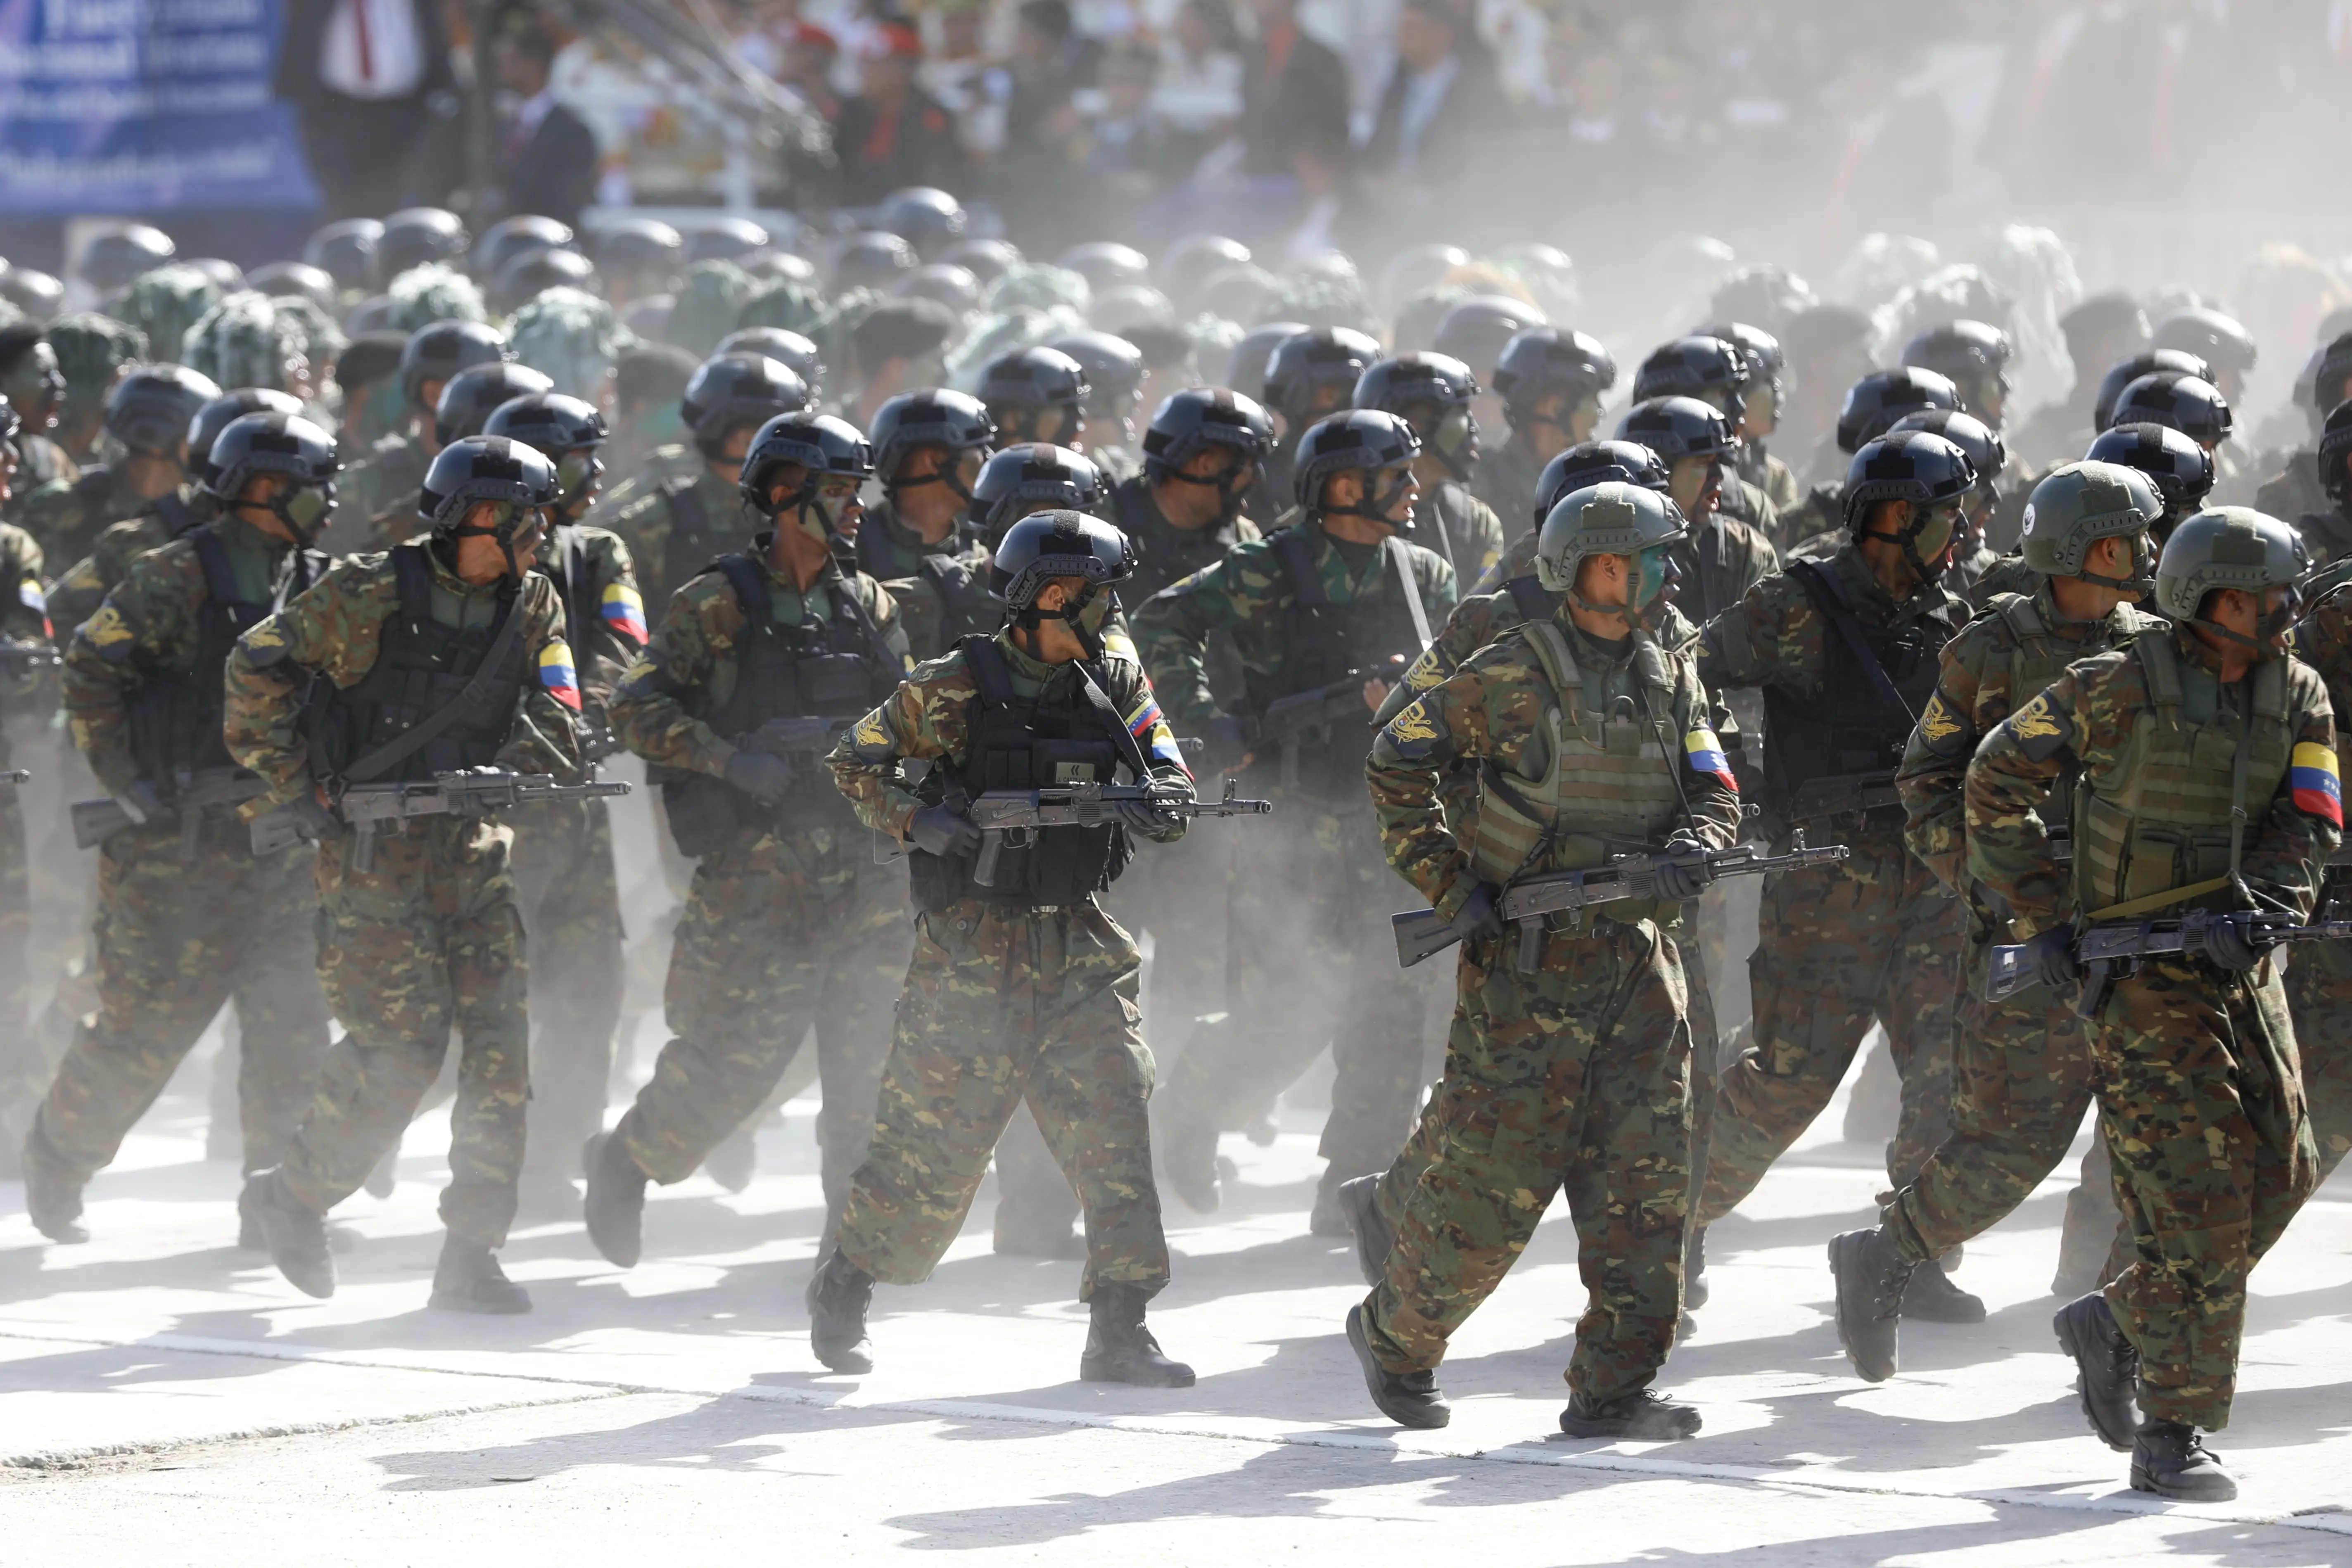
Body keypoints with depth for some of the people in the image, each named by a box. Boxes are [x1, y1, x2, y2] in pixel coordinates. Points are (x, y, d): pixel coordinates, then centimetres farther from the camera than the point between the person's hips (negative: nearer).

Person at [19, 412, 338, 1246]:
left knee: (292, 1027, -1)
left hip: (283, 841, 5)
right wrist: (127, 780, -12)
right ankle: (56, 1164, 19)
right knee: (145, 1024, -2)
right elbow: (90, 669, -8)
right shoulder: (177, 578, -8)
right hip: (179, 842, -5)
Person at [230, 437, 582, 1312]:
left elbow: (556, 719, 2)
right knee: (400, 1049, -12)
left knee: (502, 1045, -5)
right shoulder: (370, 595, -9)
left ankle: (470, 1255, 1)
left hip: (474, 846, 5)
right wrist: (290, 786, -7)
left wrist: (501, 769, -18)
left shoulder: (532, 607, 7)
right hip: (374, 852, -5)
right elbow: (257, 667, -3)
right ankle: (294, 1198, 11)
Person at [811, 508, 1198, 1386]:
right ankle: (845, 1288, 25)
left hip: (1080, 947, 4)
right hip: (973, 947, -4)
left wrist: (1158, 804, -22)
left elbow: (1170, 777, 2)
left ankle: (1119, 1334, -7)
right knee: (933, 1139, 1)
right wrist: (917, 821, -16)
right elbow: (855, 762, 1)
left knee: (1111, 1116, -9)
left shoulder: (1116, 683, 7)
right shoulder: (959, 687, -5)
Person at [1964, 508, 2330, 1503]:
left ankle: (2116, 1325, 27)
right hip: (2142, 971, -6)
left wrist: (2255, 908, -21)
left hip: (2241, 964, 6)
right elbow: (1997, 781, -2)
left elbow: (2308, 824, -2)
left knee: (2279, 1177, 6)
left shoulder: (2297, 696, 6)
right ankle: (2171, 1436, -9)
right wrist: (2041, 917, -5)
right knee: (2197, 1189, -13)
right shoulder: (2117, 691, -10)